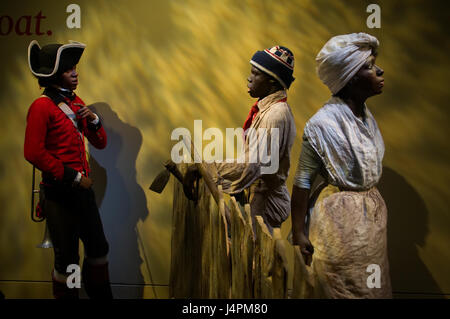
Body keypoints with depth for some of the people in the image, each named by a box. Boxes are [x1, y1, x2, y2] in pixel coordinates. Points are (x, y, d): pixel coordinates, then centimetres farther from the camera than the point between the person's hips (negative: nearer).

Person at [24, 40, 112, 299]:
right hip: (59, 193, -8)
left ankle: (101, 295, 34)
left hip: (82, 188, 8)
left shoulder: (75, 101, 11)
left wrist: (93, 119, -5)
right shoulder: (42, 106, -12)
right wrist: (73, 177, -18)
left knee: (99, 248, 17)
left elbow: (100, 143, 14)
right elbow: (34, 153, -20)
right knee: (67, 258, 4)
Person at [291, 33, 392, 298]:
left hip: (374, 214, 8)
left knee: (376, 289, 18)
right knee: (347, 290, 7)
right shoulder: (323, 123, -19)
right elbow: (303, 180, -16)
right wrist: (298, 233, -13)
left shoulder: (366, 115, 5)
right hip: (340, 217, -8)